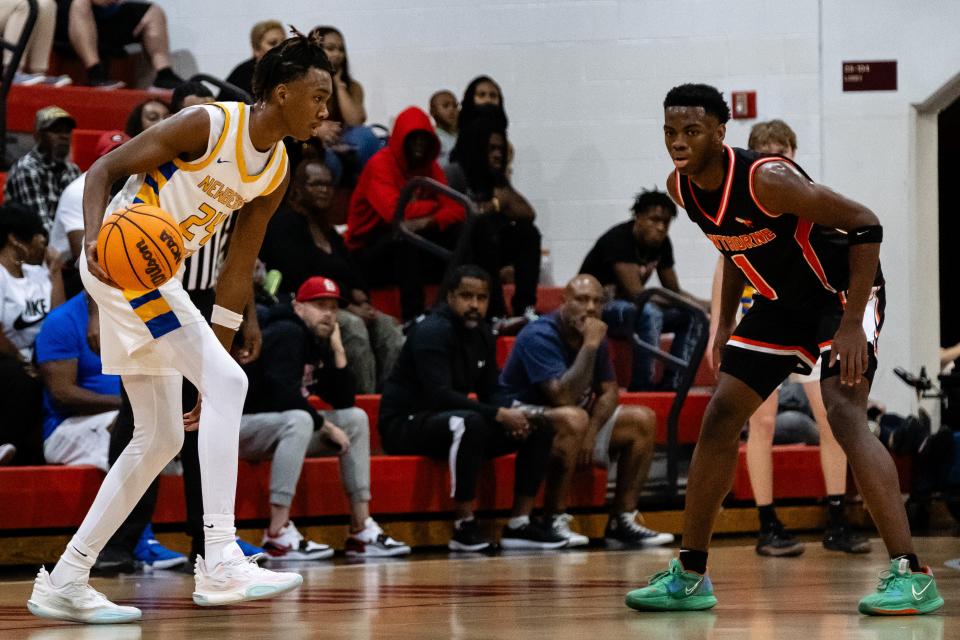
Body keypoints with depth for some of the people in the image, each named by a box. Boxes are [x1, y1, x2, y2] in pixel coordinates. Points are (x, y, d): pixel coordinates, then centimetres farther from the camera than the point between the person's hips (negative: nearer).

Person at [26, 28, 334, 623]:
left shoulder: (277, 172, 8)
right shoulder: (207, 125, -16)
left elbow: (237, 273, 13)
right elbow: (103, 170, -13)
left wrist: (217, 362, 12)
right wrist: (96, 240, -30)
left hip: (160, 278, 9)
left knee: (161, 438, 10)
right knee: (229, 382, -20)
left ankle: (65, 581, 16)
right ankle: (221, 563, -25)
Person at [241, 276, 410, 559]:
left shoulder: (319, 344, 10)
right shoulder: (286, 334, -17)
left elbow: (344, 402, 7)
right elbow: (284, 395, -28)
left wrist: (338, 350, -3)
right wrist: (326, 426, -18)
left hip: (280, 428, 10)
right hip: (242, 427, -10)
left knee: (356, 418, 7)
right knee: (298, 419, -38)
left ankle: (362, 531, 3)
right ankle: (278, 535, -40)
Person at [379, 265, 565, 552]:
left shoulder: (481, 334, 8)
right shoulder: (433, 332, -18)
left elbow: (490, 393, 11)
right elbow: (440, 395, -29)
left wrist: (514, 418, -12)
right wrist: (500, 415, -31)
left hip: (453, 420, 9)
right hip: (405, 424, -9)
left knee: (539, 427, -2)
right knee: (470, 423, -39)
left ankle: (519, 525, -3)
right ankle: (464, 526, -29)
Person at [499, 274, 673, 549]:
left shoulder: (594, 335, 4)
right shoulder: (540, 336, -22)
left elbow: (610, 391, 5)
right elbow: (564, 398, -32)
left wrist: (591, 433, -13)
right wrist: (590, 346, -30)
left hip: (573, 419, 9)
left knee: (643, 419, -2)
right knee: (574, 419, -39)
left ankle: (622, 521, -3)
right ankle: (554, 521, -30)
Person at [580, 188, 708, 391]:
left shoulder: (661, 243, 1)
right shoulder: (619, 239, -23)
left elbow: (673, 291, 6)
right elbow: (636, 292, -29)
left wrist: (701, 304, -16)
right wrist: (688, 302, -27)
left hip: (630, 308, 8)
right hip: (596, 308, -8)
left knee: (691, 317, -7)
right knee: (649, 313, -36)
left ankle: (672, 384, -12)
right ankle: (641, 388, -30)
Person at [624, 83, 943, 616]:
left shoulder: (766, 179, -30)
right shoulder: (681, 188, -7)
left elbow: (864, 224, -26)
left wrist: (852, 325, -29)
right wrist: (726, 323, 10)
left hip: (843, 291, -8)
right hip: (781, 301, 8)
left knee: (844, 414, -26)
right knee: (720, 418, 5)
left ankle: (911, 576, -30)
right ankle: (689, 577, 15)